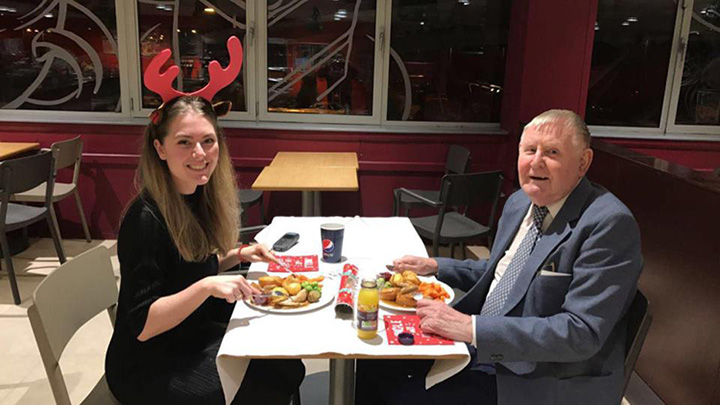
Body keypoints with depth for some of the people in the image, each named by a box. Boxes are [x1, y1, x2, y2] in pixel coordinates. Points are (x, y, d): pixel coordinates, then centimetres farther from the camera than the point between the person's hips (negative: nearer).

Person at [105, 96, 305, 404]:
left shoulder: (198, 196, -3)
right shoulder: (146, 219, -27)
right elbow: (142, 326, -25)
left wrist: (236, 256, -3)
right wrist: (207, 286, -36)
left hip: (193, 337, 7)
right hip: (148, 367, -7)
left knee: (288, 367, 3)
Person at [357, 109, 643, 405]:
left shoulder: (610, 224, -20)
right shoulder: (519, 202, 6)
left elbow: (583, 333, -26)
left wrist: (473, 328, -29)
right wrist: (435, 267, 6)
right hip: (480, 346, 8)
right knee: (371, 360, 5)